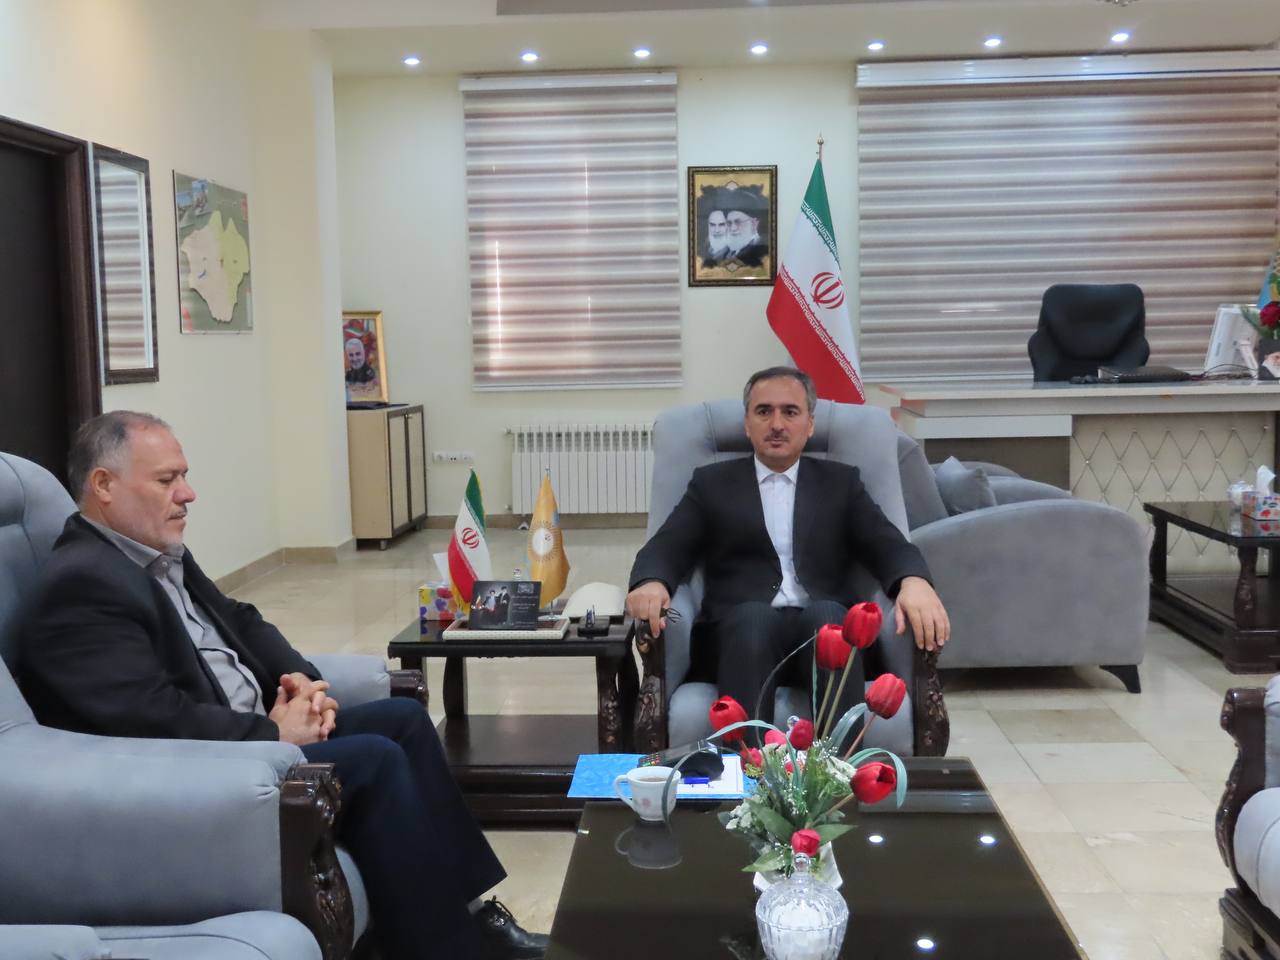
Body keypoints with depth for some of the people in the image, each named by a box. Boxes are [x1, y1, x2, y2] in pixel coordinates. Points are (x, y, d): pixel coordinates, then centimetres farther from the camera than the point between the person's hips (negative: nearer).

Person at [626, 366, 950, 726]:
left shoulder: (841, 481, 20)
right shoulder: (712, 482, 18)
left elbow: (890, 546, 9)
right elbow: (665, 549, 8)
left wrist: (914, 582, -17)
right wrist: (651, 584, -18)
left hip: (824, 621, 1)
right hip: (740, 626, -1)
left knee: (827, 616, -34)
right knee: (754, 617, -35)